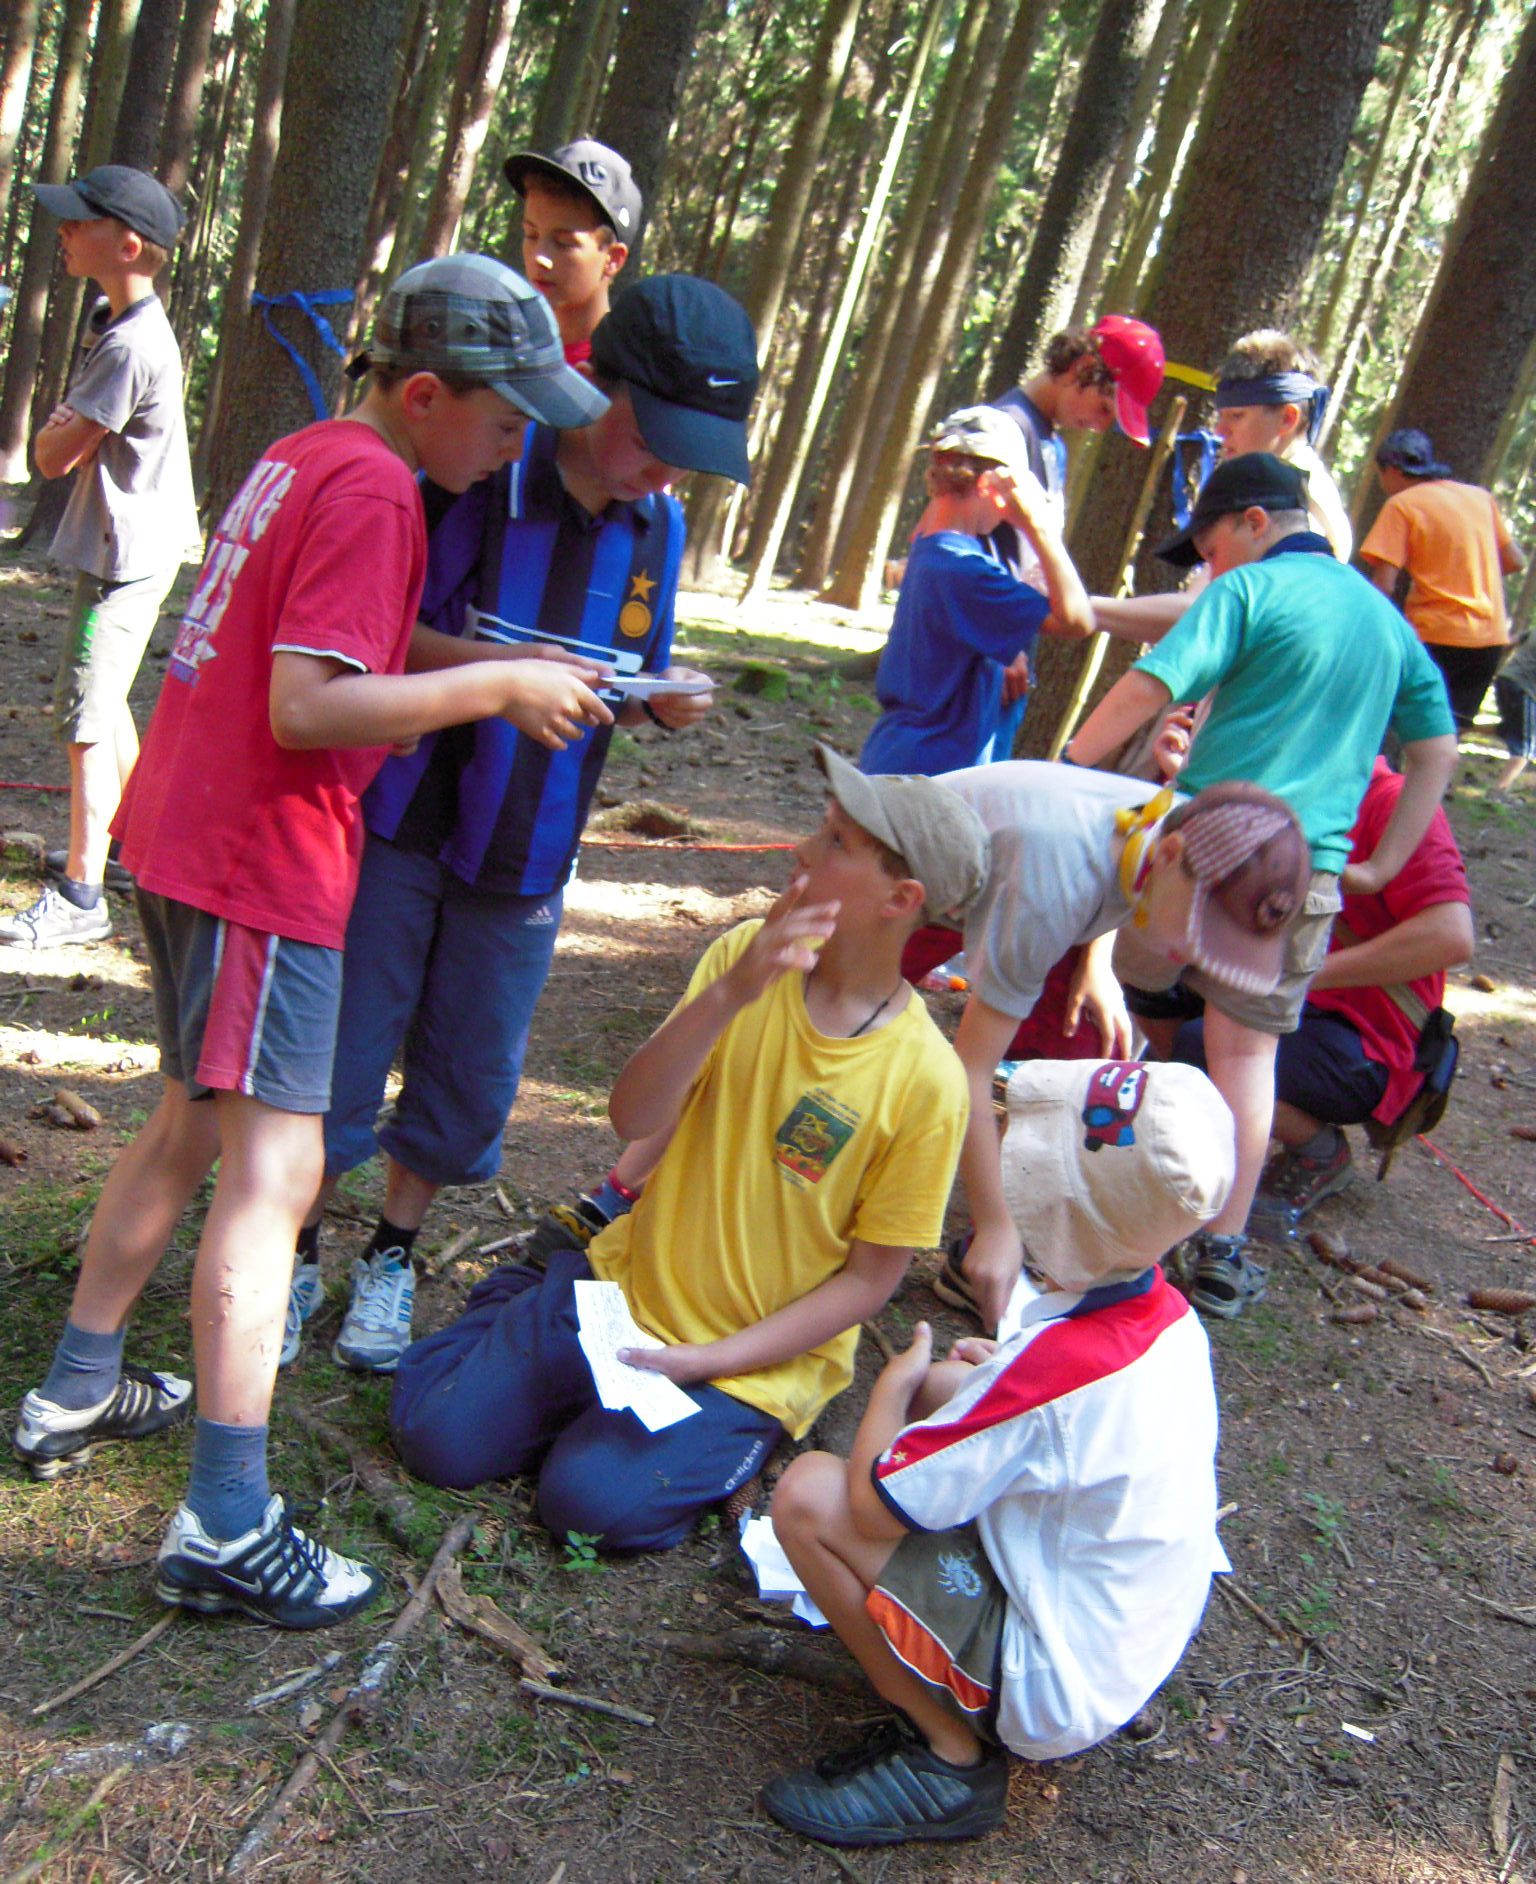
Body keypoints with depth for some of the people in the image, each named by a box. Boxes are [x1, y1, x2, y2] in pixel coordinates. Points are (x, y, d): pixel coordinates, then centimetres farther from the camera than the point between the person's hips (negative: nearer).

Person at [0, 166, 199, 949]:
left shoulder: (133, 346, -23)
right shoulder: (131, 329, 10)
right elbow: (66, 438, 16)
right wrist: (68, 426, -3)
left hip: (125, 555, -10)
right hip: (125, 550, 10)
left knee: (86, 715, -8)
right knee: (103, 703, 21)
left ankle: (80, 895, -4)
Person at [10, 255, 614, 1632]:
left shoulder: (307, 456, 14)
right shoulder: (371, 490, -16)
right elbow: (309, 707, -24)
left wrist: (499, 667, 10)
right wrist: (498, 685, -16)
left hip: (184, 835, 10)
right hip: (261, 863, -10)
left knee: (194, 1126, 21)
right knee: (272, 1167, -10)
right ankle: (228, 1526, -8)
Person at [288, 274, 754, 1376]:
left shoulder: (660, 525, 4)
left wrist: (666, 701, -8)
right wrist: (499, 663, -29)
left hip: (527, 851, 4)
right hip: (403, 822, -4)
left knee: (469, 1078, 12)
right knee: (342, 1054, 4)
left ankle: (393, 1259, 33)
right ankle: (299, 1256, 26)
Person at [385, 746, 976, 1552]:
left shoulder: (926, 1081, -17)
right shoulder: (746, 952, -7)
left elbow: (870, 1277, -10)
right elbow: (633, 1118, -14)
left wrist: (707, 1360, -16)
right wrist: (730, 994, -29)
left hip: (754, 1366, -3)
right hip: (627, 1284, 3)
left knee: (590, 1499, -22)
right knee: (437, 1437, -5)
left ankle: (714, 1434, 7)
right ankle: (520, 1307, 22)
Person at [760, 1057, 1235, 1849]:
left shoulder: (1055, 1366, -31)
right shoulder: (1168, 1314, -6)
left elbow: (873, 1507, -21)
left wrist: (894, 1384, -5)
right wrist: (1003, 1369, 6)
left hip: (1049, 1692, -9)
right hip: (1134, 1652, 9)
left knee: (810, 1492, -17)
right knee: (942, 1389, 14)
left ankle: (949, 1758, -3)